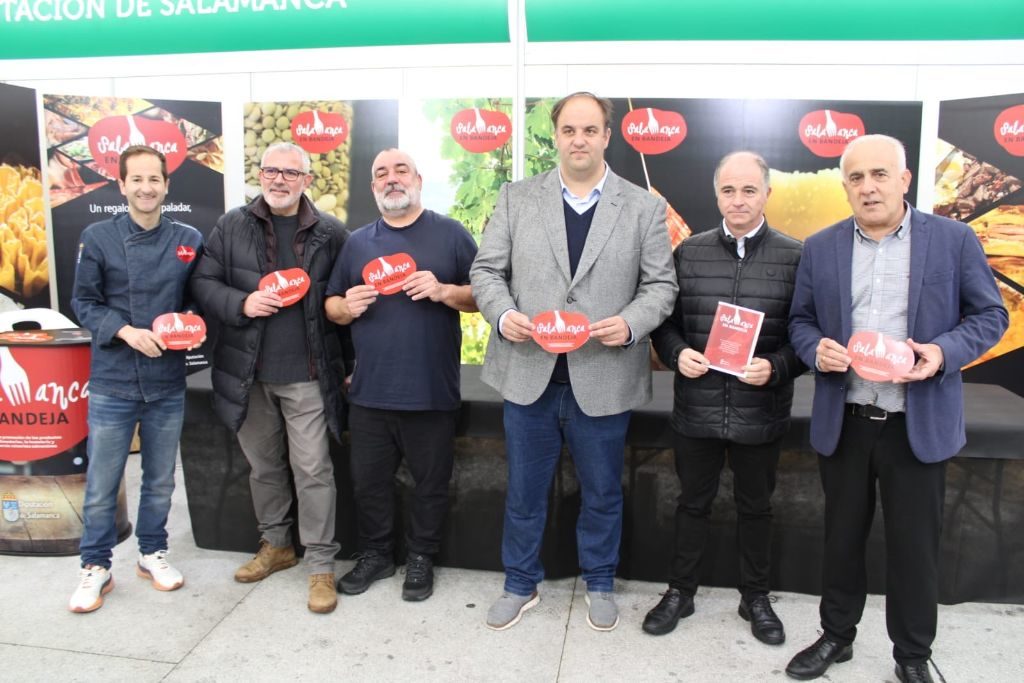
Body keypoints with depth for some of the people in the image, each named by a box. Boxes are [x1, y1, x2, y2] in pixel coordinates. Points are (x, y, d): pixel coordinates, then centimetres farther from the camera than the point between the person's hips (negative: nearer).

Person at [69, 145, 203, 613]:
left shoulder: (189, 240, 2)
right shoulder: (98, 237, -3)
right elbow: (83, 303, -1)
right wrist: (126, 331, -16)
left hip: (168, 383, 2)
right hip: (112, 382, -2)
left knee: (160, 480, 15)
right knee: (102, 484, 6)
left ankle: (153, 553, 34)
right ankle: (95, 567, 24)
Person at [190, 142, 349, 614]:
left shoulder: (330, 234, 0)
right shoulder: (232, 226, 4)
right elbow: (203, 283, 5)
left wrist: (349, 363, 0)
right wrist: (241, 304, -15)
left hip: (307, 373, -2)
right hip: (248, 372, 3)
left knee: (312, 469, -1)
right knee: (263, 466, 16)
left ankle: (320, 564, 12)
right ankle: (276, 545, 36)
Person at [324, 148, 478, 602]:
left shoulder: (451, 234, 2)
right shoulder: (357, 242, 12)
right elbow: (332, 306, 16)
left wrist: (444, 291, -18)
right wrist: (347, 307, -7)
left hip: (432, 391, -3)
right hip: (369, 391, 3)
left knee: (430, 482, 9)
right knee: (367, 480, 13)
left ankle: (420, 558, 29)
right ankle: (374, 554, 33)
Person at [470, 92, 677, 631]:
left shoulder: (645, 207, 3)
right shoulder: (516, 198, 5)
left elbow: (660, 285, 1)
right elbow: (486, 271, 5)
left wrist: (629, 324, -18)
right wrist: (503, 315, -15)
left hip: (603, 379, 0)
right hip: (529, 374, 1)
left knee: (602, 492, 15)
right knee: (524, 491, 14)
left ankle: (600, 584, 38)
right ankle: (520, 584, 35)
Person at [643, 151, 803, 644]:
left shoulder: (794, 256, -3)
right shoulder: (688, 252, 2)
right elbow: (664, 319, 6)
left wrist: (776, 367, -19)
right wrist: (677, 354, -13)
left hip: (761, 412, -1)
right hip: (697, 409, 1)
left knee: (755, 507, 16)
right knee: (693, 502, 16)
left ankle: (756, 598, 36)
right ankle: (679, 592, 34)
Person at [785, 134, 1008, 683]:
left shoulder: (955, 240, -2)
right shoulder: (820, 247, 3)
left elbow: (990, 315, 1)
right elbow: (800, 320, 9)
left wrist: (944, 351, -17)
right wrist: (817, 348, -13)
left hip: (919, 424, -2)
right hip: (842, 422, 2)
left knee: (914, 546, 9)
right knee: (841, 537, 16)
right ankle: (836, 635, 35)